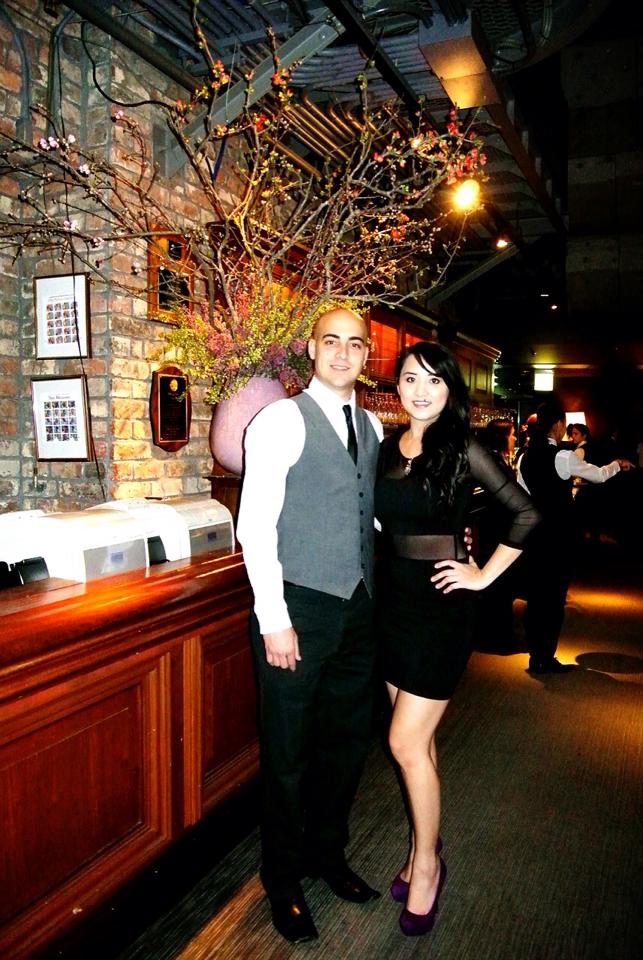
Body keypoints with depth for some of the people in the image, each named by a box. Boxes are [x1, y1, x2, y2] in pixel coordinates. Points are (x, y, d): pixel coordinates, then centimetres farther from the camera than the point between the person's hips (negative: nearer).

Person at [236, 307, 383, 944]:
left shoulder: (372, 427, 11)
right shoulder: (282, 420, -9)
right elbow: (254, 524, -14)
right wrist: (274, 618, -16)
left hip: (359, 607, 6)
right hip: (300, 606, -6)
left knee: (348, 740, 19)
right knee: (289, 753, 9)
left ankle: (326, 855, 43)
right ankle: (283, 881, 32)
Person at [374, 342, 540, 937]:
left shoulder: (462, 449, -10)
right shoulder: (387, 448, 5)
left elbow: (526, 514, -9)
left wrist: (484, 575, -8)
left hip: (440, 606, -5)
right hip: (393, 601, 5)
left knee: (406, 742, -2)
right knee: (417, 739, 16)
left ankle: (425, 862, 21)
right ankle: (423, 852, 34)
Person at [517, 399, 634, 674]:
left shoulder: (525, 457, 4)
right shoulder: (563, 457, -13)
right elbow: (599, 475, 0)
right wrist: (618, 464, 21)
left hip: (533, 533, 6)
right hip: (558, 535, -6)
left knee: (536, 593, 12)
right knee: (555, 595, 3)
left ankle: (535, 656, 20)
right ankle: (547, 659, 9)